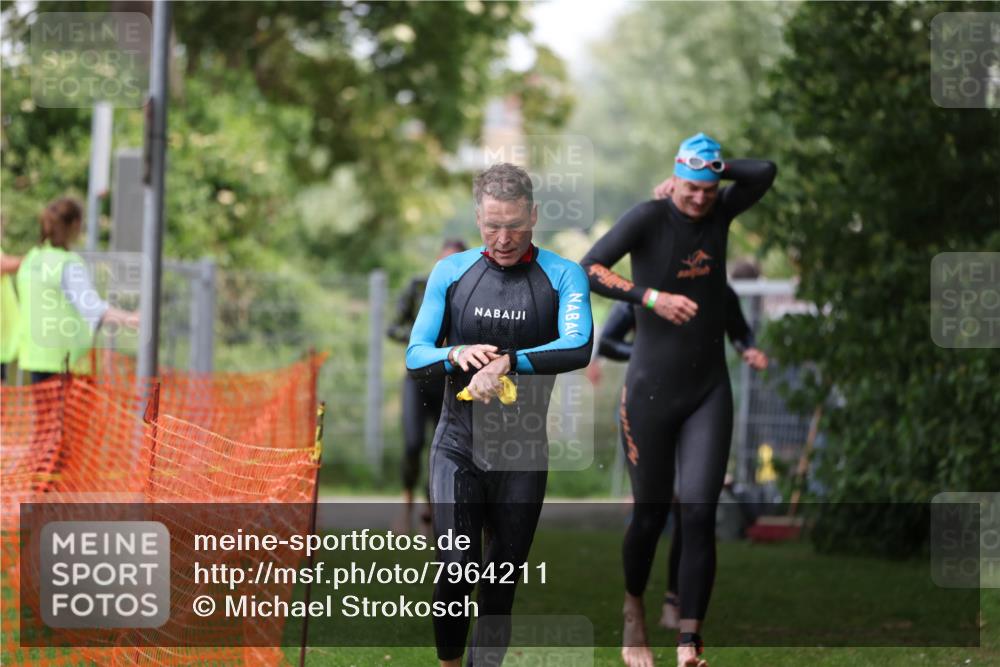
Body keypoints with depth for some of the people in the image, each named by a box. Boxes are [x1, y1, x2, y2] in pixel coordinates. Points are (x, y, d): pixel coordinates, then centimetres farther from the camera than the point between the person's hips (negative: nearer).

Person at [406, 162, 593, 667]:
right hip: (458, 446, 0)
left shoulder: (563, 276, -2)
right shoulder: (450, 273, 4)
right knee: (457, 571, -13)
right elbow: (415, 357, 2)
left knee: (501, 584, 6)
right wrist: (456, 355, -20)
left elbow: (579, 347, -19)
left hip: (523, 454, 0)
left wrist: (507, 362, -31)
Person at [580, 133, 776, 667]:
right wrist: (651, 296, -32)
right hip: (650, 392, -3)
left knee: (699, 515, -8)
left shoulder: (719, 213, 2)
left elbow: (765, 172, -2)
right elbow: (588, 269, -22)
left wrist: (716, 170, -6)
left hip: (708, 392, 3)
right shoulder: (649, 217, -11)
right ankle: (633, 609, 35)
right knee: (651, 516, 6)